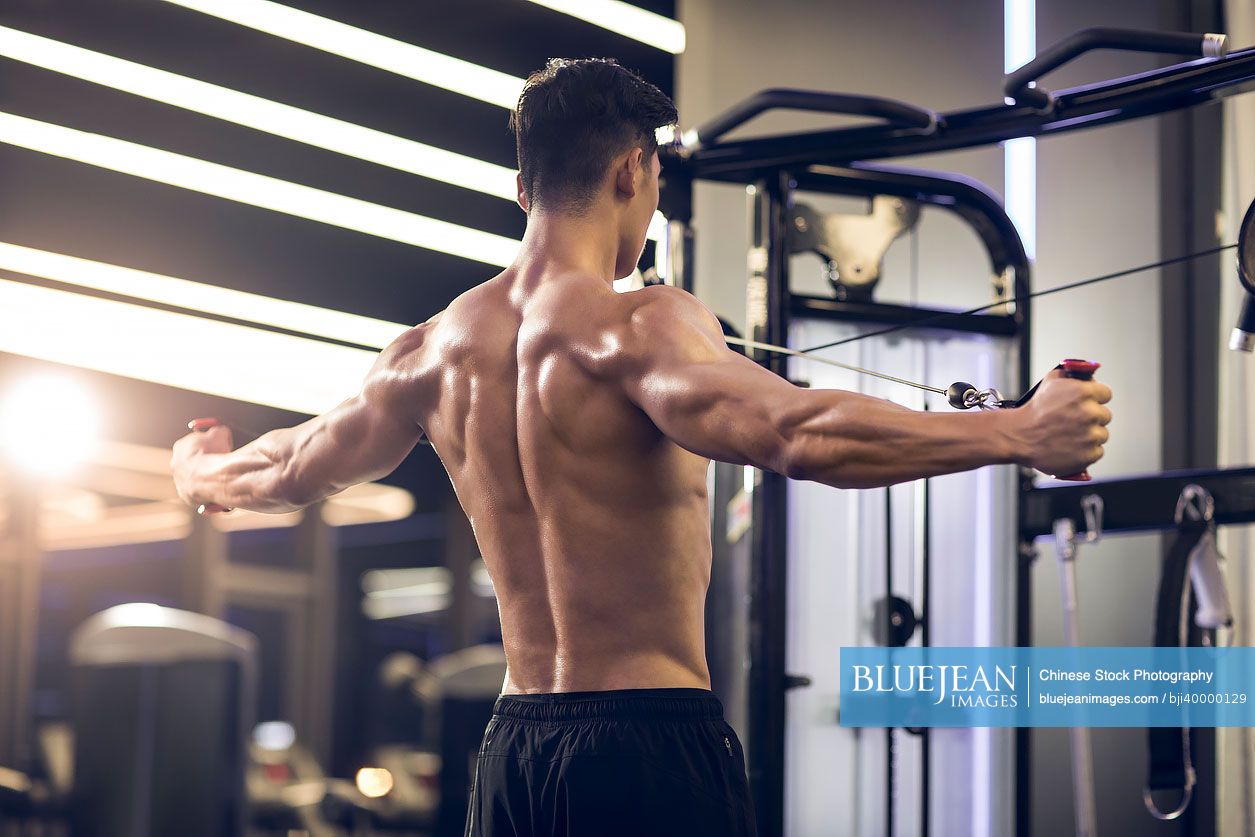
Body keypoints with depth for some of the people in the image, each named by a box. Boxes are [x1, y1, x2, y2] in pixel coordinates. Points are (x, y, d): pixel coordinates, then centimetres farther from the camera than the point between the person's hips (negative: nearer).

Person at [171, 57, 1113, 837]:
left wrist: (204, 471, 47)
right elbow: (793, 431, -31)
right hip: (653, 738, -7)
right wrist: (1018, 432, -34)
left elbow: (295, 467, 25)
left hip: (514, 750, 7)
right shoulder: (638, 326, -13)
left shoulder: (438, 347, 9)